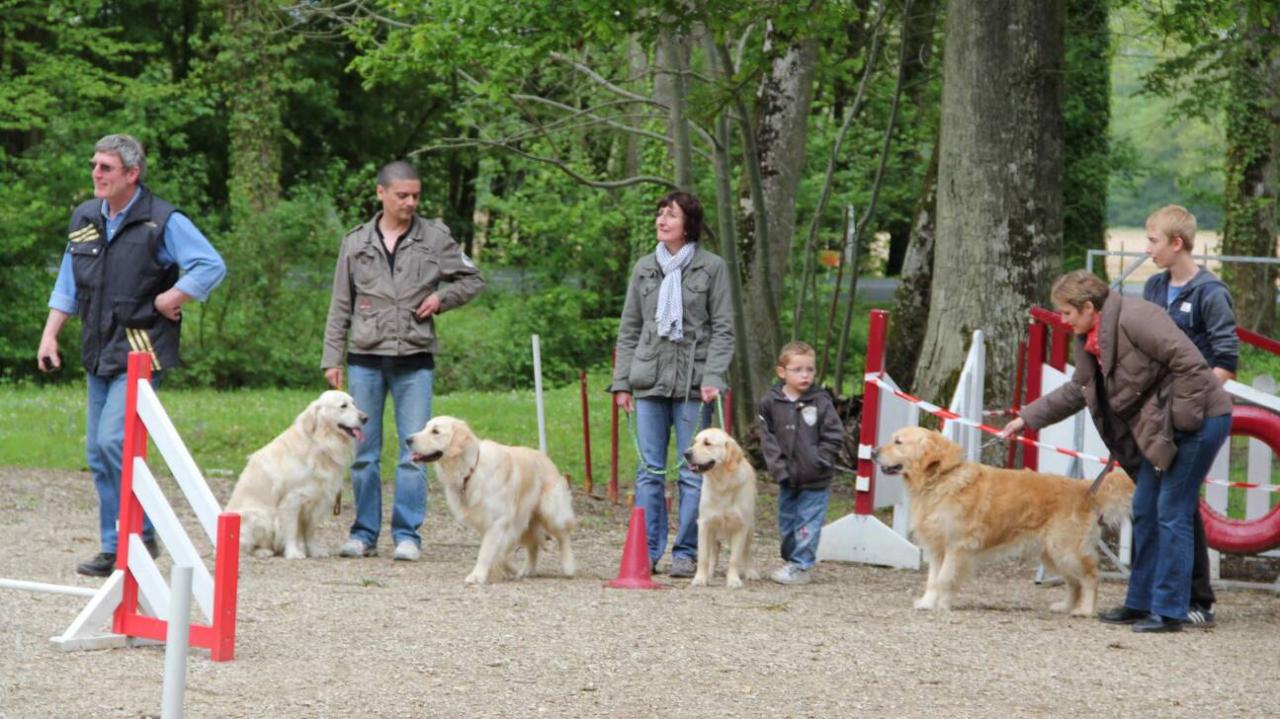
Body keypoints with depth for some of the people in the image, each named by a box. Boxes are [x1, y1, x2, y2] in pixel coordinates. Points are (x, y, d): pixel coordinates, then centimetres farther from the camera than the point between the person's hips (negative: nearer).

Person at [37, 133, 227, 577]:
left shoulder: (163, 222, -9)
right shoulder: (84, 218, 11)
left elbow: (212, 266, -14)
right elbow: (68, 285, 17)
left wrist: (167, 301, -14)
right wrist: (50, 335, 9)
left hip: (141, 352, -7)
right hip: (98, 354, 7)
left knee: (114, 440, -20)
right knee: (98, 453, 6)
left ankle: (141, 535, -6)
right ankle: (114, 549, 13)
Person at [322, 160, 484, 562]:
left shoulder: (435, 238, 5)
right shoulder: (356, 243, 9)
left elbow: (473, 281, 14)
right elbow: (340, 307, 11)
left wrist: (442, 297, -4)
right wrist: (332, 359, 5)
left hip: (415, 360, -1)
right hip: (365, 358, 1)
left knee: (414, 451, -4)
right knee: (363, 451, 4)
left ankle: (407, 535, 1)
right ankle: (364, 533, 11)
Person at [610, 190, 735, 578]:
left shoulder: (711, 267, 1)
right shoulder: (644, 268, 11)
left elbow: (723, 329, -1)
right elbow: (628, 329, 14)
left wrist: (713, 377, -12)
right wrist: (621, 381, 7)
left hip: (692, 382, -3)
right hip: (649, 380, 3)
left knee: (692, 470, 0)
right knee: (649, 469, 4)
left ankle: (686, 552, 6)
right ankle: (647, 550, 8)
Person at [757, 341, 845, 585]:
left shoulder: (821, 402, -7)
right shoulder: (771, 403, -2)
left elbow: (834, 437, -5)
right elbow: (768, 440, -2)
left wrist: (819, 461, -13)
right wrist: (779, 469, -10)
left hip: (815, 482, -3)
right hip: (788, 480, 3)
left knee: (808, 524, -4)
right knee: (787, 523, 13)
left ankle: (800, 566, 2)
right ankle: (790, 561, 27)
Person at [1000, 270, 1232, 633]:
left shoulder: (1134, 318, -19)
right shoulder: (1091, 340, 11)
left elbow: (1189, 363, -22)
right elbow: (1075, 391, 25)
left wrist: (1181, 418, -20)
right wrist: (1026, 419, 24)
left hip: (1198, 420, -10)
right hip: (1161, 429, 10)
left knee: (1172, 514, -8)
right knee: (1145, 511, 13)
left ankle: (1169, 612, -3)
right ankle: (1141, 604, 22)